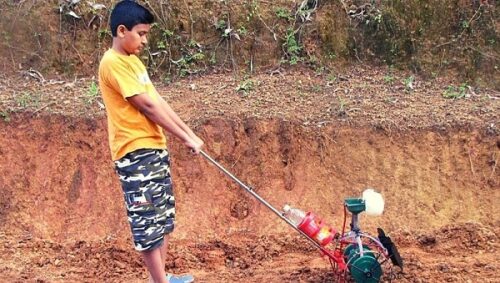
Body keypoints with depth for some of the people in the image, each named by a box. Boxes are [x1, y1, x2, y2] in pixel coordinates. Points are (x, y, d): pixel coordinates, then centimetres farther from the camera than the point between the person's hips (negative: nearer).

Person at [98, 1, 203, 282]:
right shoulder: (113, 63, -15)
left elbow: (159, 102, 14)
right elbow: (148, 106, -17)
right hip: (135, 153, -10)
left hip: (155, 148, 10)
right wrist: (186, 138, -13)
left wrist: (189, 132, 8)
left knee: (163, 216, 15)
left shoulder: (133, 61, 15)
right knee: (148, 220, -3)